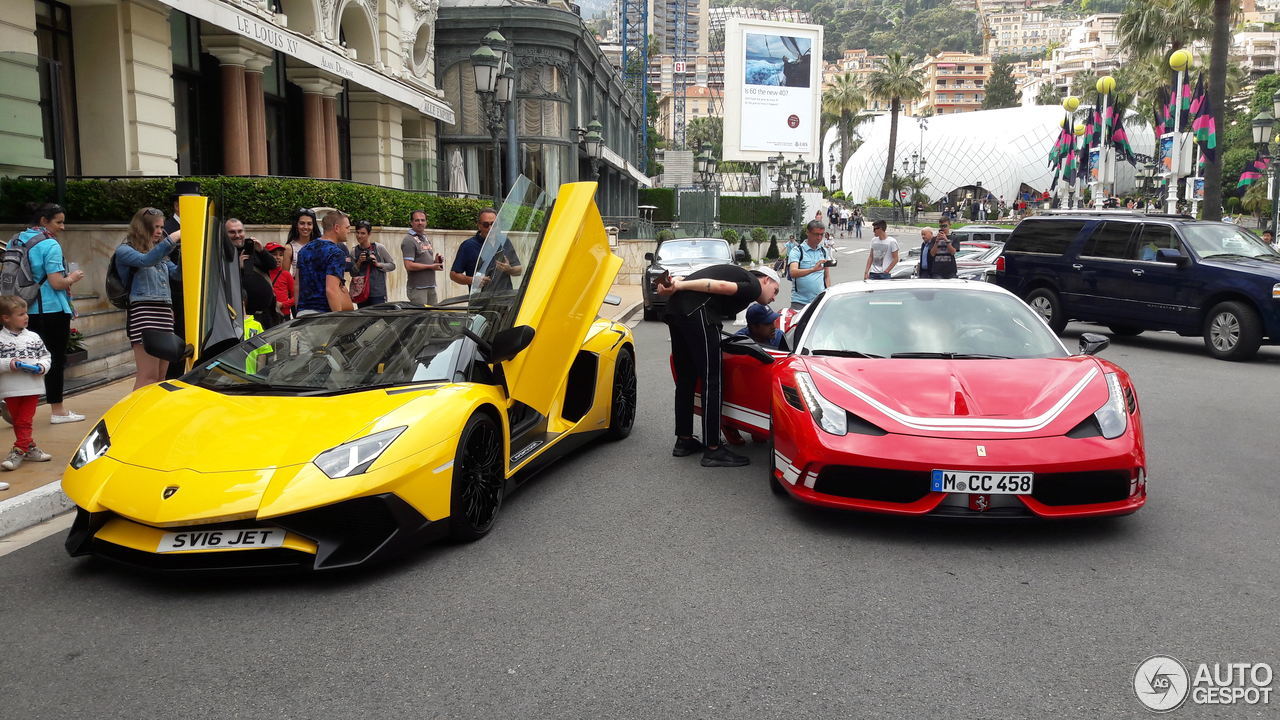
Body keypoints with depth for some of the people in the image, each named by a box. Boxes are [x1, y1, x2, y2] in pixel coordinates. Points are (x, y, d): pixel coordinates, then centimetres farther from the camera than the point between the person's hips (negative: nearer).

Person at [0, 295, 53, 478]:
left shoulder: (33, 337, 5)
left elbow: (46, 356, 9)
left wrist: (42, 366, -9)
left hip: (32, 386, 1)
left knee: (24, 421, 1)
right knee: (16, 421, 9)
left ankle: (19, 451, 5)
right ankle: (29, 448, 20)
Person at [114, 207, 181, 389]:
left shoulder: (160, 254, 24)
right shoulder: (124, 251, 1)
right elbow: (145, 261, -19)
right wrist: (172, 239, -22)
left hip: (165, 313, 7)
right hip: (143, 313, -7)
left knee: (161, 376, 7)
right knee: (148, 376, -13)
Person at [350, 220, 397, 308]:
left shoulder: (379, 248, -3)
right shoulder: (354, 251, 6)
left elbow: (392, 265, 3)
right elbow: (352, 274, 8)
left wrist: (378, 264, -12)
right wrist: (359, 263, -9)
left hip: (378, 293, -3)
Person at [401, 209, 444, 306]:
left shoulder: (427, 239, 19)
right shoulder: (409, 240, -9)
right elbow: (409, 266, -18)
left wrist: (436, 261, 5)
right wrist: (431, 266, -14)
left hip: (431, 287, 8)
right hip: (417, 288, -8)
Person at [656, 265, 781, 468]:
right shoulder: (754, 286, 6)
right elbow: (722, 286, -10)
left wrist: (672, 285, 1)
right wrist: (680, 286, -12)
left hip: (675, 308, 9)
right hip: (696, 312, -9)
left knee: (685, 380, 17)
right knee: (711, 382, -3)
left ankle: (684, 440, 27)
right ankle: (713, 450, 0)